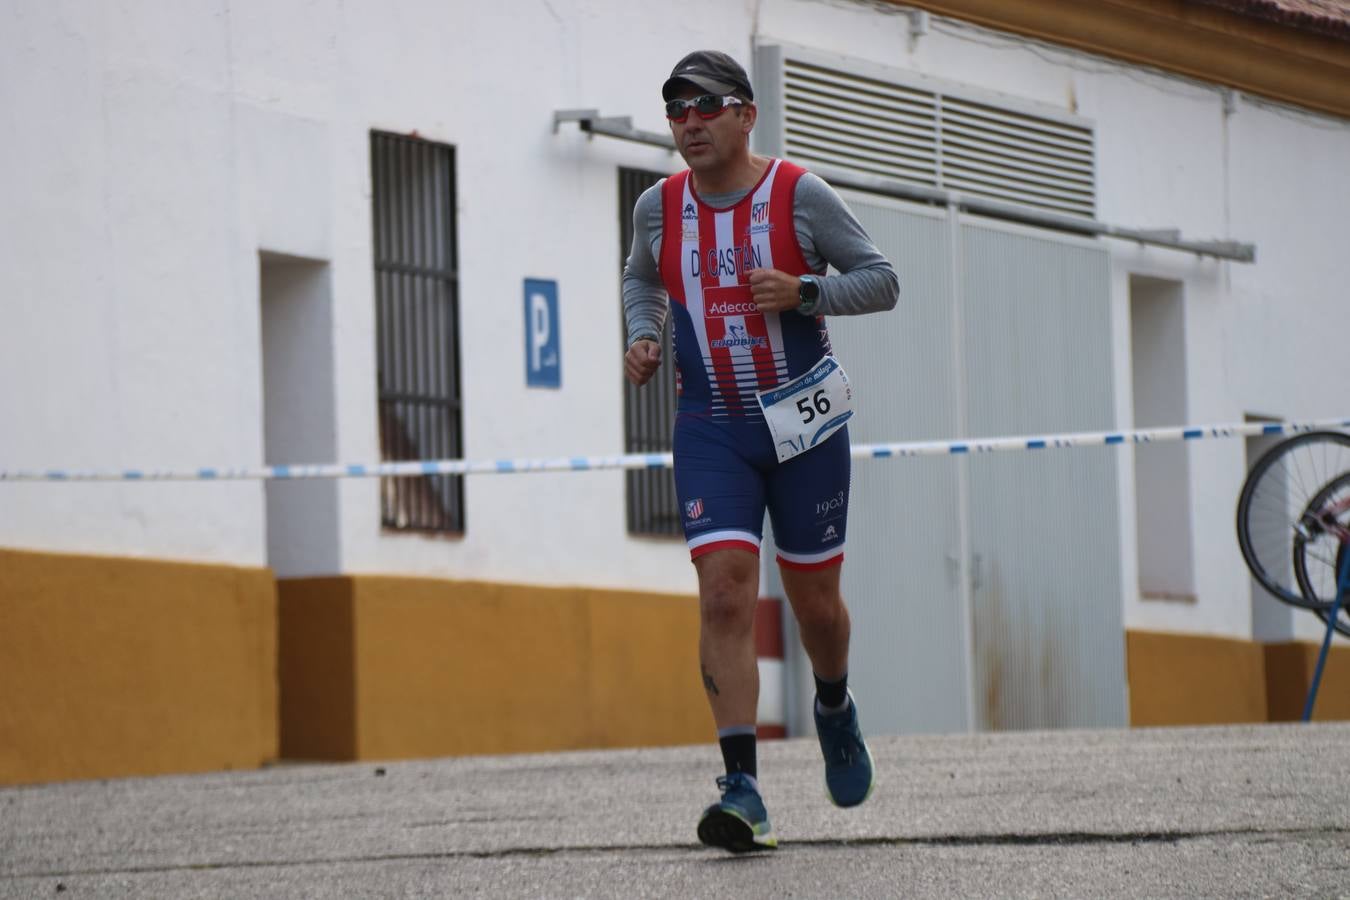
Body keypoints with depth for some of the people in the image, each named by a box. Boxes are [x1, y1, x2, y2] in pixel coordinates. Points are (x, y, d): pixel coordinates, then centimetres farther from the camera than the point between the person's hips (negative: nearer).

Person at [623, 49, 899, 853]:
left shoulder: (799, 194, -8)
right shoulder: (660, 207, 1)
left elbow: (881, 281, -3)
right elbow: (643, 278, 23)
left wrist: (802, 292, -20)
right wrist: (643, 335, 2)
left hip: (804, 423, -1)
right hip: (711, 427, 1)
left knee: (815, 599, 9)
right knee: (725, 593, -16)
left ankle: (836, 710, 44)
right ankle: (744, 790, -21)